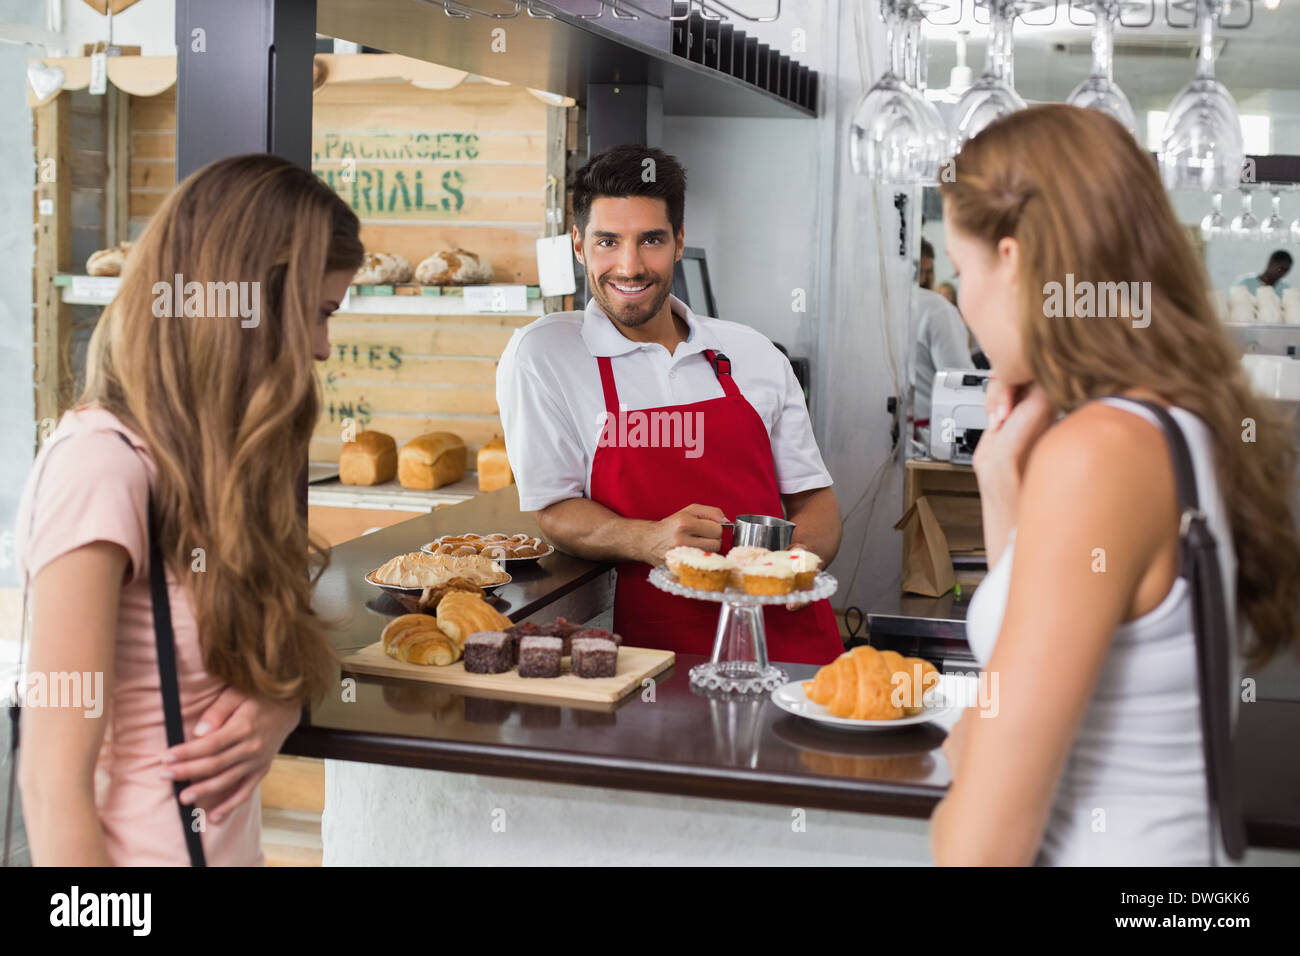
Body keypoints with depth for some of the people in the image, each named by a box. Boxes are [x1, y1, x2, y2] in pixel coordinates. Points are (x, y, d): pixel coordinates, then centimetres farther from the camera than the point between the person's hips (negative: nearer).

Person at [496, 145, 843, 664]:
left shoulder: (755, 356, 13)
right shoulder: (541, 357, 3)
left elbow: (813, 495, 18)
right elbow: (554, 511, 2)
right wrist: (652, 540, -17)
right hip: (662, 645, -3)